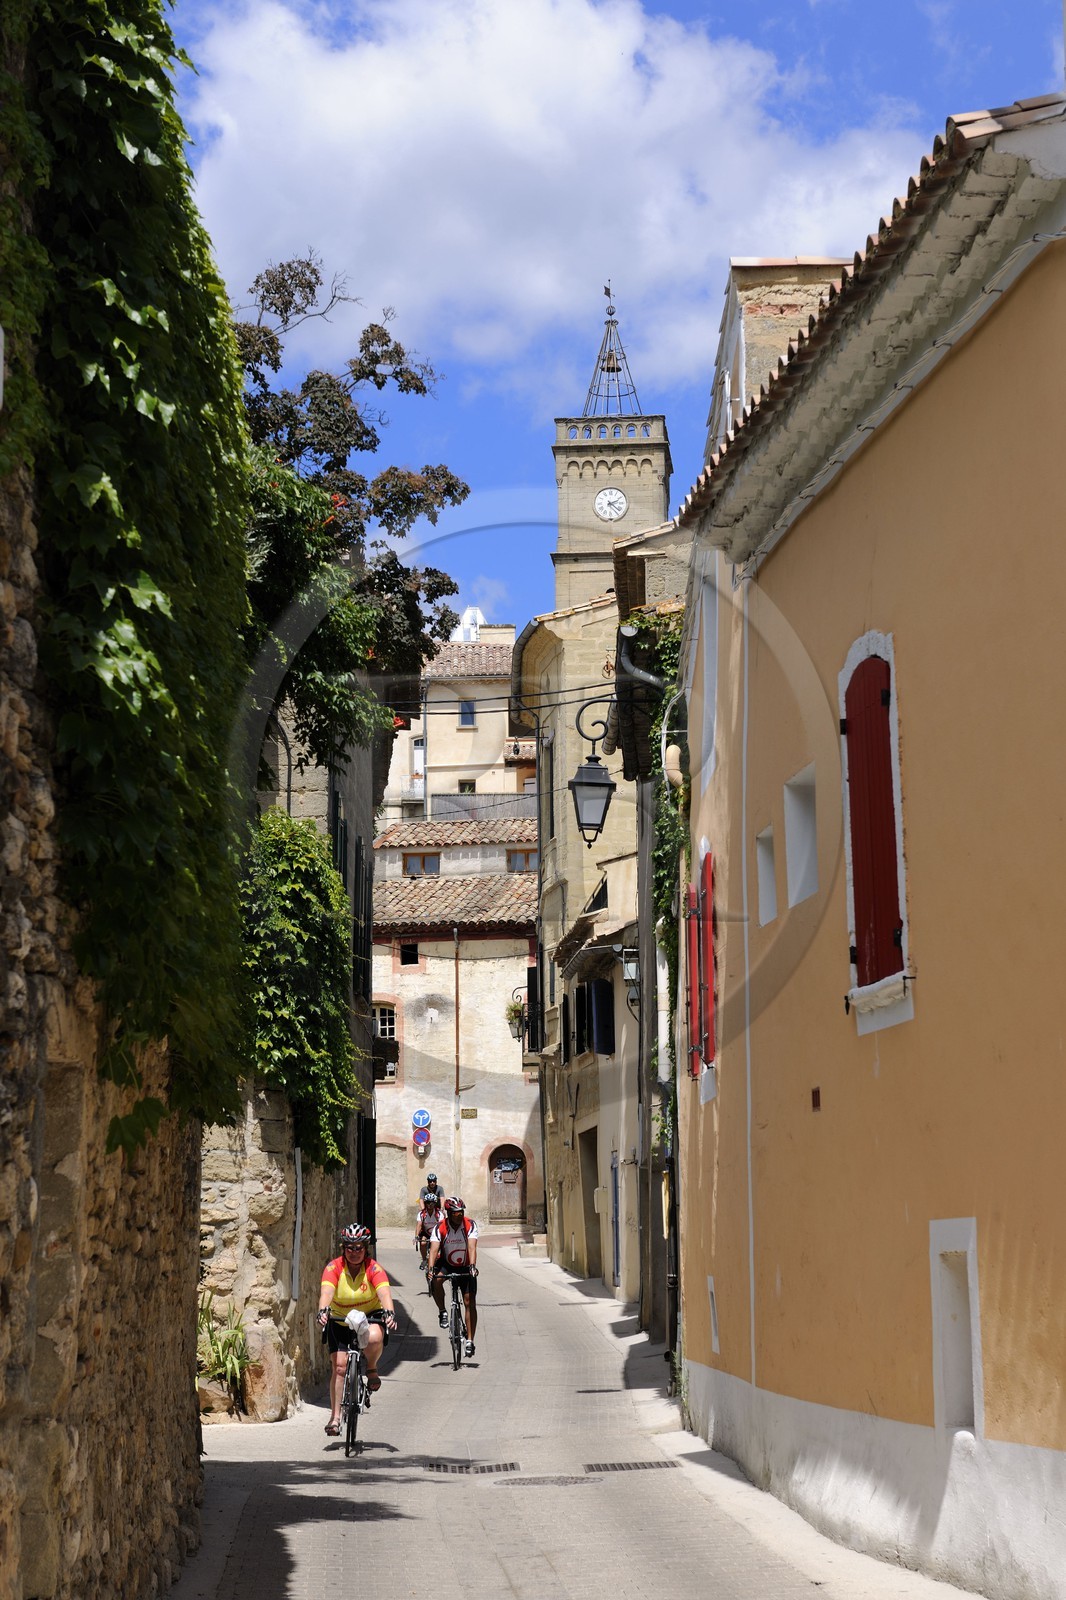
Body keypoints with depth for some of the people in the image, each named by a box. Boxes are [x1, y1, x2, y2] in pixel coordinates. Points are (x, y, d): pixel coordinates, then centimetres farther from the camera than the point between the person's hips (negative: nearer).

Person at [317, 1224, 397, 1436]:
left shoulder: (374, 1269, -16)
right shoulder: (333, 1268, -16)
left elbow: (384, 1292, -31)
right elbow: (326, 1291, -31)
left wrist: (389, 1313, -50)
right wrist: (323, 1311, -51)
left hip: (370, 1317, -1)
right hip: (339, 1321, 1)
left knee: (374, 1338, -34)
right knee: (338, 1365, -10)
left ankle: (371, 1369, -2)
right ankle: (335, 1418, 0)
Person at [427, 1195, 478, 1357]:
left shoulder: (470, 1225, -20)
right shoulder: (440, 1227, -18)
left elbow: (472, 1247, -32)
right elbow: (434, 1248, -29)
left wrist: (472, 1266, -48)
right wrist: (431, 1269, -45)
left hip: (465, 1267, 0)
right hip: (446, 1264, 0)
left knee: (470, 1302, -9)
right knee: (436, 1280, -34)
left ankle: (470, 1341, -3)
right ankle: (442, 1312, -12)